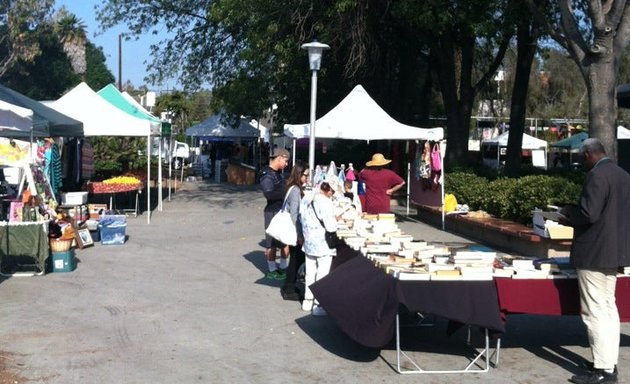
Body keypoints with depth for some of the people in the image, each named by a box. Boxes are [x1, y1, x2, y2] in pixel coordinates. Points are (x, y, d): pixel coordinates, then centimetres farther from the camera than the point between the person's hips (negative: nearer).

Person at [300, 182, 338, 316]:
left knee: (310, 272, 17)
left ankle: (307, 301, 26)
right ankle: (318, 305, 7)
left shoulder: (306, 199, 2)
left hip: (309, 243, 7)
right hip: (323, 245, -7)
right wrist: (335, 219, -3)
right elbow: (331, 227, -22)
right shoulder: (325, 203, -21)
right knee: (322, 275, 3)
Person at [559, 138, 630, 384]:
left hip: (593, 253, -10)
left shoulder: (597, 175, -18)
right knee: (608, 308, 16)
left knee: (595, 312, -4)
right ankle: (609, 363, 23)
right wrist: (575, 219, 17)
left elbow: (589, 214, -25)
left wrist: (568, 212, -5)